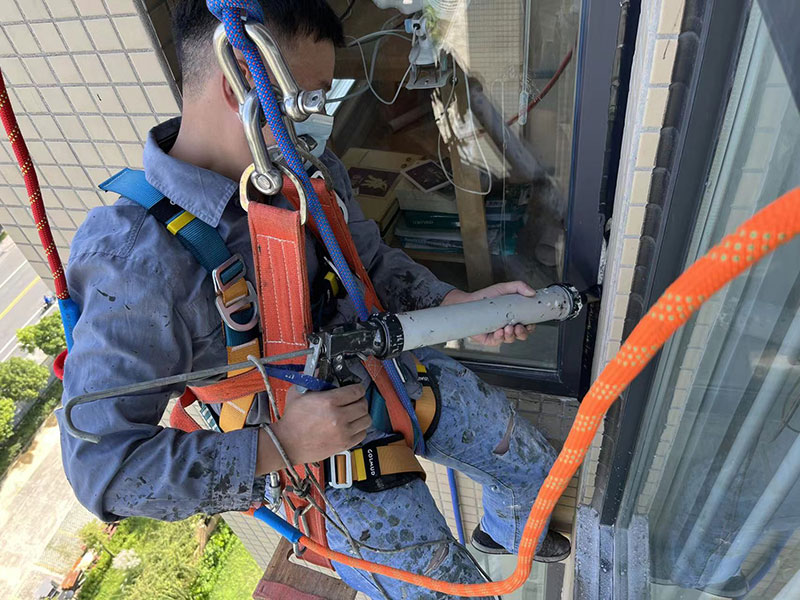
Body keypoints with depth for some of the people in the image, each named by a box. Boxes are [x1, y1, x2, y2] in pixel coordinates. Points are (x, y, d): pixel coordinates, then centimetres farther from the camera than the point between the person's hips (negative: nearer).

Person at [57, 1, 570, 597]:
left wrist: (459, 304, -10)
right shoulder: (137, 263, -30)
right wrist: (278, 447, -31)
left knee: (535, 470, 21)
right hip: (320, 445, -5)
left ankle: (507, 534, 57)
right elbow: (100, 467, -24)